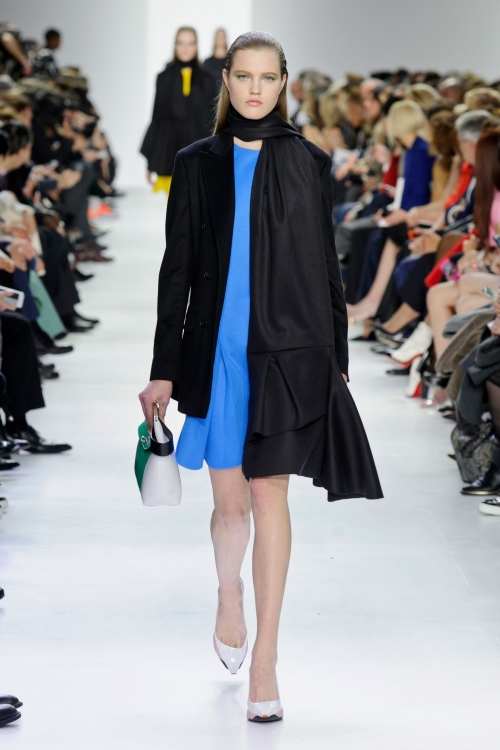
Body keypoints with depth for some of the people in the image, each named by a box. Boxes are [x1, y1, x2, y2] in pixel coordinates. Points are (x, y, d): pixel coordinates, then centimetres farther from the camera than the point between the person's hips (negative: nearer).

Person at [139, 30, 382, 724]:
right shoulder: (198, 163, 6)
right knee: (230, 499, 8)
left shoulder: (308, 163, 5)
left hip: (289, 350, -1)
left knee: (269, 492, -7)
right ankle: (230, 598, 40)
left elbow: (326, 267, 9)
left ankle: (265, 658, -3)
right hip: (217, 348, 1)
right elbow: (177, 268, 6)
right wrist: (165, 369, 3)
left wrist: (336, 358, 6)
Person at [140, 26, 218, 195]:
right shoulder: (165, 79, 3)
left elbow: (214, 121, 5)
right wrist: (151, 162, 4)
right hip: (171, 152, 0)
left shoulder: (207, 80, 3)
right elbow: (157, 117, 6)